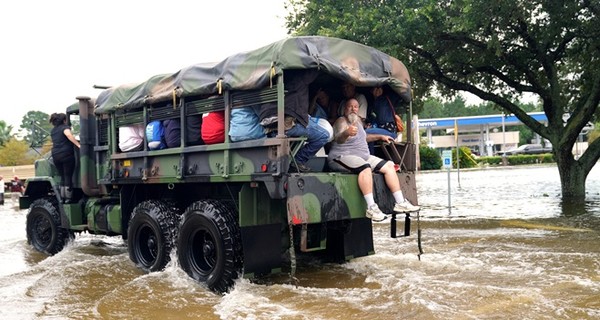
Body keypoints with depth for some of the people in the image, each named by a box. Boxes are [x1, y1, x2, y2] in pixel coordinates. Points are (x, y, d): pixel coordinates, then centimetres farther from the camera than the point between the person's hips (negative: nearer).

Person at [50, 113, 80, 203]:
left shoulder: (53, 131, 20)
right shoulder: (65, 127, -2)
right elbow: (69, 135, -24)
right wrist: (78, 145, -28)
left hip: (55, 155, 7)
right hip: (66, 154, -7)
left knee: (63, 177, 13)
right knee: (68, 177, -2)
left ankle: (62, 198, 11)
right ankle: (68, 198, -3)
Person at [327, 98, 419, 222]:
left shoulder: (357, 119, 16)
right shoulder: (341, 121, -11)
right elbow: (338, 139, -33)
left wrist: (380, 136, 30)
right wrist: (346, 133, -54)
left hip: (362, 156, 9)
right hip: (342, 157, -9)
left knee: (388, 166, 0)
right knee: (365, 167, -37)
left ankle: (400, 203, -1)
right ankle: (371, 207, -41)